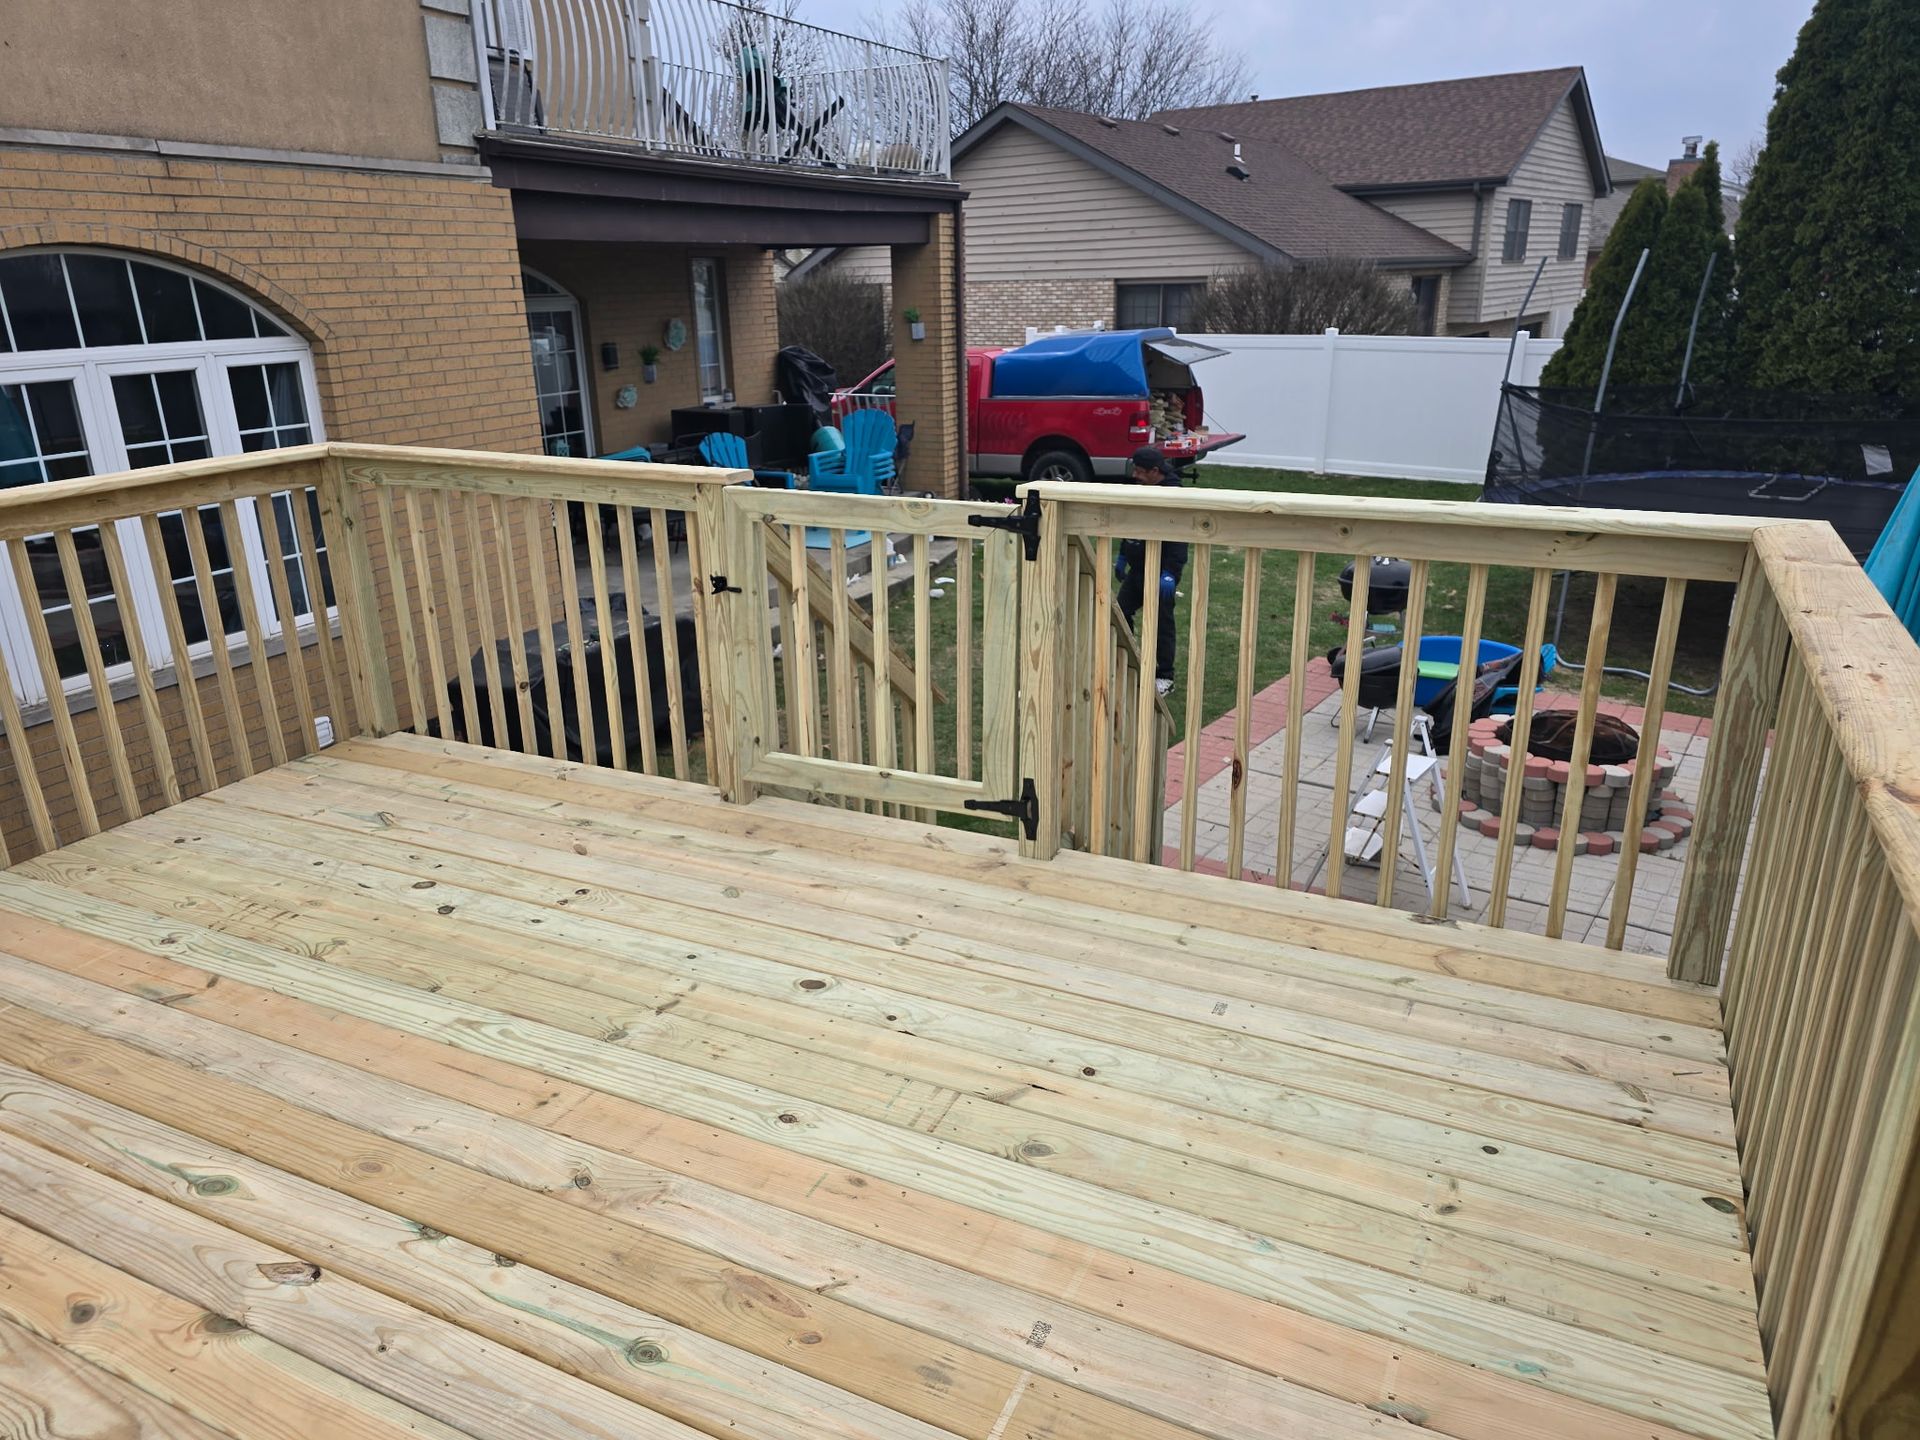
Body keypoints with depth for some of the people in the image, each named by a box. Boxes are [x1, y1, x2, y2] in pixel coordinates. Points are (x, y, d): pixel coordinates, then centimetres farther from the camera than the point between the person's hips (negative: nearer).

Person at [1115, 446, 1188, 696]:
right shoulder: (1138, 488, 7)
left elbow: (1178, 540, -23)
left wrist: (1169, 573, -29)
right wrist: (1122, 557, 22)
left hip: (1160, 572, -8)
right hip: (1137, 568, 8)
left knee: (1161, 623, 0)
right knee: (1120, 614, 10)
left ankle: (1164, 677, 11)